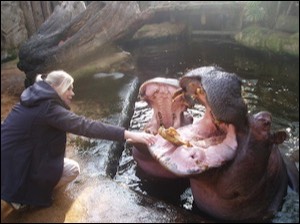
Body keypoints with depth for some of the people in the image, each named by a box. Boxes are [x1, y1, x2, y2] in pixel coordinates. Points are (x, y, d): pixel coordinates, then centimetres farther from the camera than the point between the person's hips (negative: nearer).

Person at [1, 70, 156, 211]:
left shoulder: (36, 101, 6)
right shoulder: (47, 108, -23)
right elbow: (85, 126, -32)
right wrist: (128, 135, -35)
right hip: (14, 168, -9)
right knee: (72, 169, -2)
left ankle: (19, 189, 15)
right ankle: (23, 197, 3)